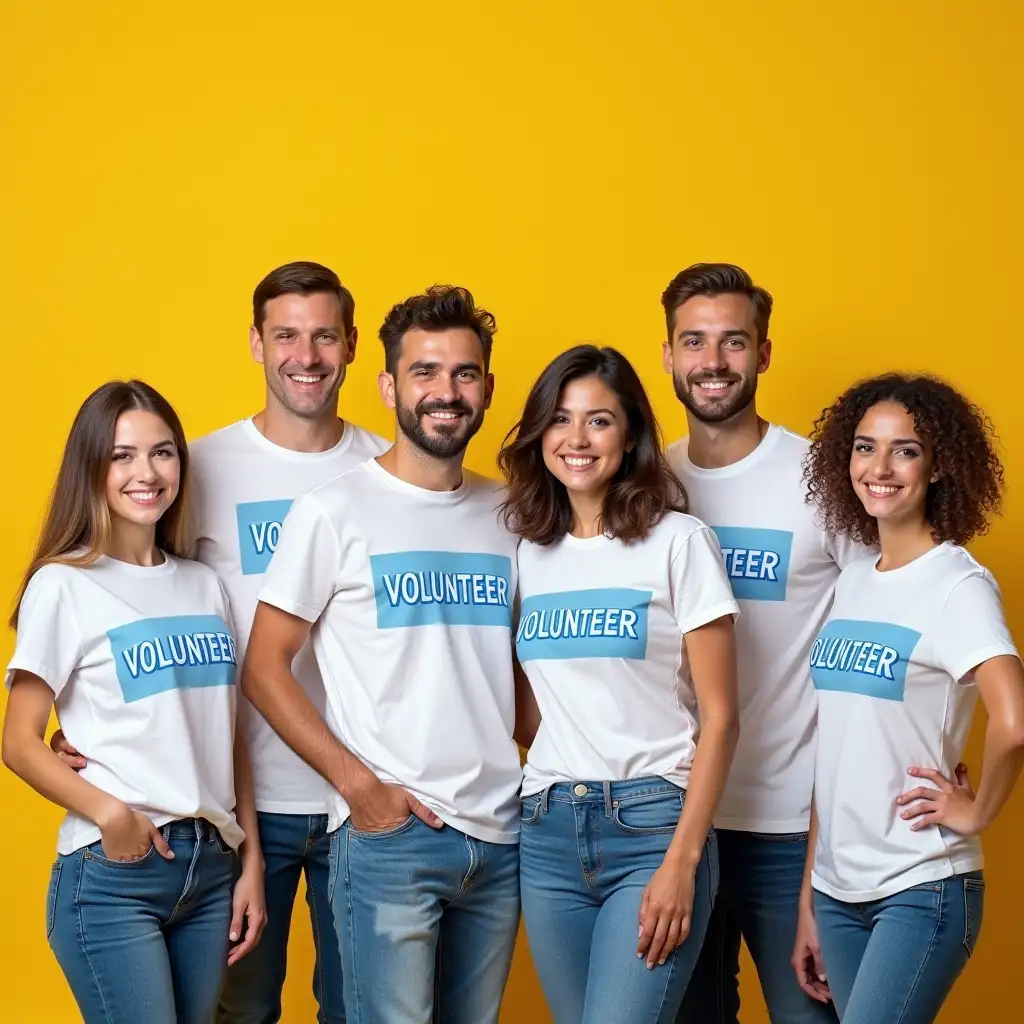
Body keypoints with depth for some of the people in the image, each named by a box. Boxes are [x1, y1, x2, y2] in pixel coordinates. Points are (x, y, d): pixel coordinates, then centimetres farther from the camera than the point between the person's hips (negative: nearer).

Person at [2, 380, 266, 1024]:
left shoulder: (205, 586, 11)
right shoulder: (63, 585, -4)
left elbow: (228, 736, 13)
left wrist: (252, 861, 9)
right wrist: (109, 813, -19)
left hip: (212, 867, 5)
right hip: (112, 875, -5)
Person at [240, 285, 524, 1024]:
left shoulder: (508, 514, 10)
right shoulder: (334, 512, -4)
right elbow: (265, 667, -5)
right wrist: (357, 782, -13)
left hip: (500, 833, 5)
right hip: (388, 833, -5)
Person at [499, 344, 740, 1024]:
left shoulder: (679, 542, -4)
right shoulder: (528, 550, 10)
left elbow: (719, 717, -6)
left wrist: (682, 861, -12)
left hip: (653, 825, -5)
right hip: (548, 832, 5)